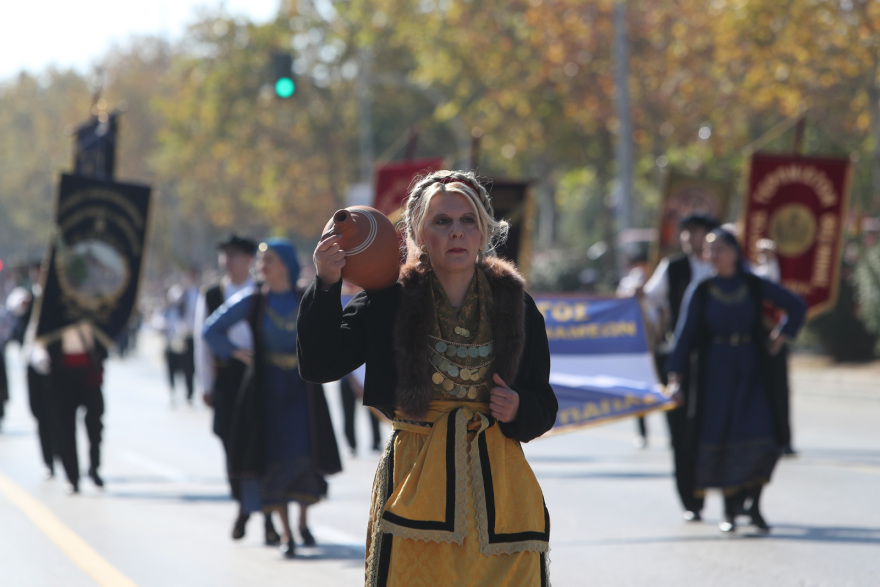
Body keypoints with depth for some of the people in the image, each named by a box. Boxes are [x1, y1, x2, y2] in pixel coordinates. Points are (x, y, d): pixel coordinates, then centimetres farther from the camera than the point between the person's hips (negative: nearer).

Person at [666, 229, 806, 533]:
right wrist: (675, 375, -7)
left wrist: (780, 337, 5)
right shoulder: (700, 291, 0)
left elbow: (797, 306, 13)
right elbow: (685, 333, -1)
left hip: (751, 369, 0)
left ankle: (754, 505, 2)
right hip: (715, 370, 0)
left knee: (760, 435, -12)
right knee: (720, 438, -3)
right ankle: (729, 510, 8)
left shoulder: (755, 286, 2)